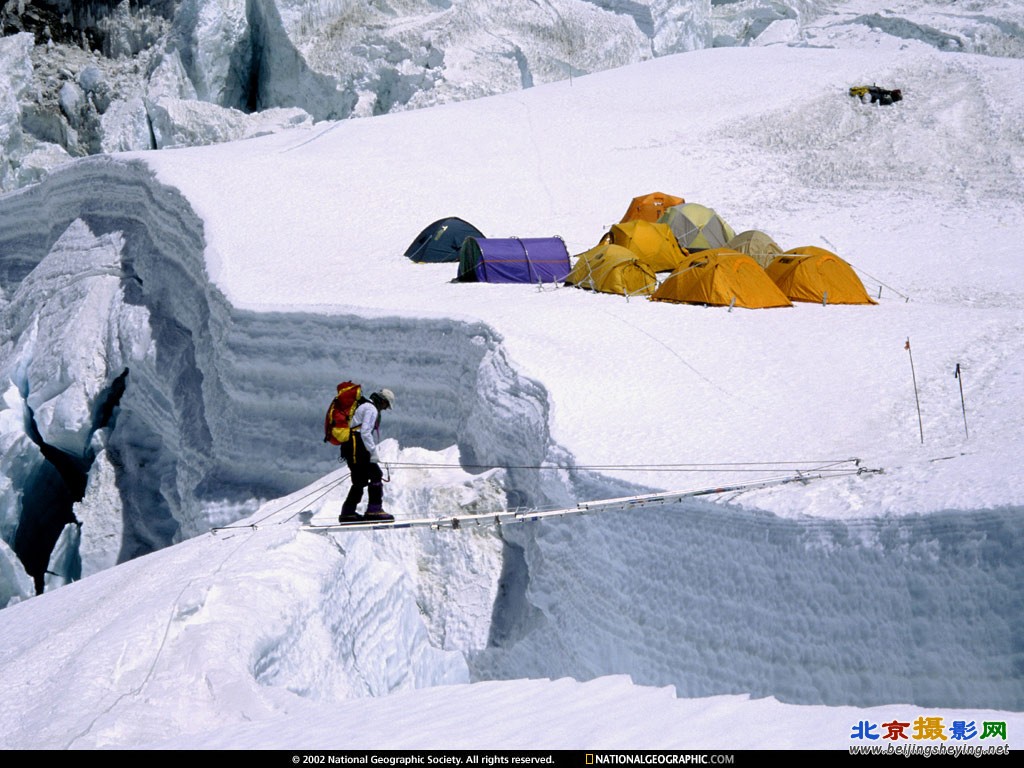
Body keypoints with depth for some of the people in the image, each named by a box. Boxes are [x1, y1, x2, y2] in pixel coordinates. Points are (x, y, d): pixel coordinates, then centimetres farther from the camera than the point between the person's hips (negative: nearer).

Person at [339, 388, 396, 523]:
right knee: (376, 475, -10)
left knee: (360, 481, 13)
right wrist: (373, 452, -22)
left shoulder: (362, 406, 25)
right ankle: (374, 510, -14)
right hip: (357, 447, -10)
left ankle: (348, 513, 14)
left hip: (349, 447, 10)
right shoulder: (372, 409, -7)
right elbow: (365, 432, -19)